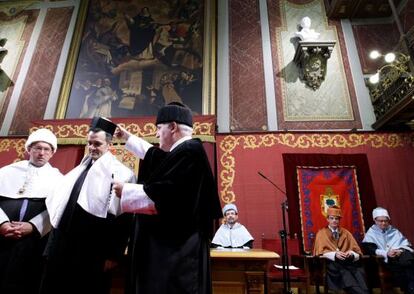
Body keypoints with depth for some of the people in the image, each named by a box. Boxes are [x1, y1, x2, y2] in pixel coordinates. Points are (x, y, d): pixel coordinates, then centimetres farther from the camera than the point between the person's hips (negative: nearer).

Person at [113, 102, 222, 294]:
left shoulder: (189, 151, -18)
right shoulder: (183, 151, 13)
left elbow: (159, 195, -25)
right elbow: (152, 153, 31)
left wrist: (125, 191, -9)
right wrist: (127, 136, 42)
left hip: (176, 245, -10)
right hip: (175, 243, 10)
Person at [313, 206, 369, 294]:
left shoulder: (346, 233, 19)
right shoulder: (321, 233, 10)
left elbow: (357, 252, 11)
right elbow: (320, 252, -1)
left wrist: (351, 254, -14)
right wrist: (334, 254, -20)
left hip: (348, 261, 3)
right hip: (332, 263, -2)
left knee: (359, 271, -32)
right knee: (344, 272, -36)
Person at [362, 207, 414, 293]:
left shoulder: (394, 231, 27)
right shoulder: (371, 233, 13)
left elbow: (406, 244, 16)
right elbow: (370, 249, -1)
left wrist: (401, 250, -7)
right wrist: (386, 253, -15)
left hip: (402, 255, 3)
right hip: (387, 260, -3)